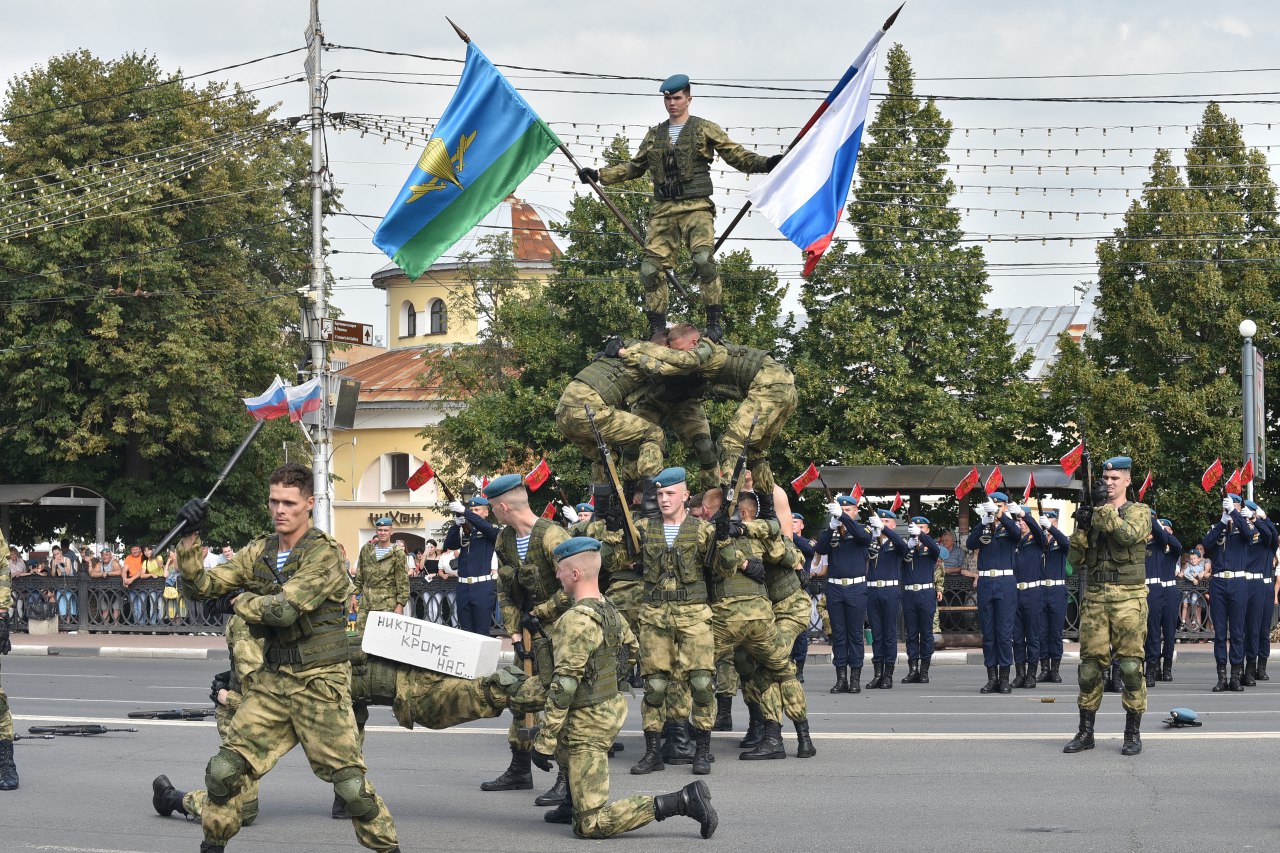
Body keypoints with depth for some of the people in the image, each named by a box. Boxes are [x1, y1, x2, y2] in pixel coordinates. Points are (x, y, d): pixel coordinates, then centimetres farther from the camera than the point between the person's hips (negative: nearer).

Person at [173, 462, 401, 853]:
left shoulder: (323, 553, -14)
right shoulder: (258, 553, 7)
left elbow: (284, 609, -25)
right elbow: (200, 586, 5)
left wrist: (241, 600, -6)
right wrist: (189, 540, -10)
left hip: (319, 682, -6)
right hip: (273, 680, 6)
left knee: (350, 783, -7)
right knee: (224, 769, 2)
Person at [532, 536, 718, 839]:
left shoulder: (577, 620, -22)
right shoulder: (609, 609, 5)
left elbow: (563, 686, -24)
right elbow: (633, 650, 22)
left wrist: (543, 743, -21)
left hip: (588, 725, -9)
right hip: (612, 709, 9)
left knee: (591, 825, -11)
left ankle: (683, 802, -18)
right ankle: (573, 804, 33)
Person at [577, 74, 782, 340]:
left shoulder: (705, 129, 6)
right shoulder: (654, 135, 19)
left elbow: (738, 157, 2)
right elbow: (635, 167, 29)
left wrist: (766, 163, -15)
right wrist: (599, 175, 23)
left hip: (696, 208, -5)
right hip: (663, 210, 5)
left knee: (703, 258, -25)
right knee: (651, 268, -3)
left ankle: (714, 323, -20)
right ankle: (656, 329, 7)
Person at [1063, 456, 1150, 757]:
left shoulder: (1139, 512, 3)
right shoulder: (1092, 513, 15)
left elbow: (1128, 534, -20)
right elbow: (1076, 559, 12)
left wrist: (1104, 507, -15)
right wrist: (1081, 528, -3)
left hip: (1128, 599, -4)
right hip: (1094, 597, 4)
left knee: (1130, 664, -5)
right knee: (1090, 665, 3)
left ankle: (1133, 733, 3)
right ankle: (1085, 732, 11)